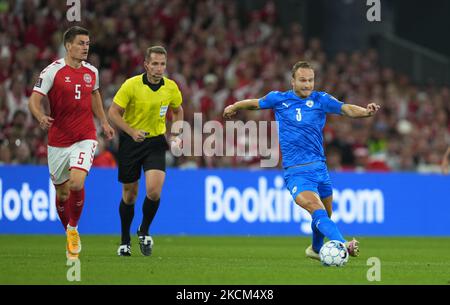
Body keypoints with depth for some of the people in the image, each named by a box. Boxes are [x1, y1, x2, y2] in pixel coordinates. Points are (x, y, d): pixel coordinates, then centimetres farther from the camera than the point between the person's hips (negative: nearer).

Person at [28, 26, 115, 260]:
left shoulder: (91, 71, 5)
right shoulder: (53, 71, -8)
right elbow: (34, 101, -12)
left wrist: (104, 122, 23)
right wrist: (41, 117, -32)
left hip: (85, 137, 1)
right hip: (58, 140, -1)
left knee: (77, 183, -21)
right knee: (62, 192, 7)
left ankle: (73, 228, 2)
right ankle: (69, 234, 30)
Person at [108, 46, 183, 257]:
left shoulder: (171, 88, -5)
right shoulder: (131, 85, -15)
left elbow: (177, 111, 15)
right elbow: (113, 112, -12)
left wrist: (176, 134, 1)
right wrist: (132, 132, -24)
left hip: (156, 142, 1)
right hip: (130, 142, -1)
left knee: (154, 190, -18)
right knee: (129, 193, 7)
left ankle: (144, 231, 9)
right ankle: (125, 241, 25)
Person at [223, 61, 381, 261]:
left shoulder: (321, 100, 2)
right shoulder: (279, 99, 2)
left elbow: (346, 109, -14)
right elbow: (256, 103, 22)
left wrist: (366, 111, -33)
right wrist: (234, 107, 35)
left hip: (320, 168, 4)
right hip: (296, 172, -4)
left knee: (325, 216, 17)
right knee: (318, 211, -25)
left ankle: (316, 249, 45)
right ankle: (342, 245, -44)